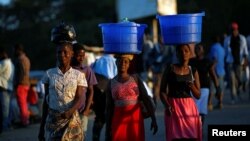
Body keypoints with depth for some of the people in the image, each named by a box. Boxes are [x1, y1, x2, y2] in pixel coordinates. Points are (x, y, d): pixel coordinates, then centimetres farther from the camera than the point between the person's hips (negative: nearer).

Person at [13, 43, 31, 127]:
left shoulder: (20, 59, -14)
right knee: (24, 103, 16)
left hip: (21, 84, -10)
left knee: (21, 104, -7)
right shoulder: (26, 58, 17)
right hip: (26, 83, 10)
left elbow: (22, 72, -22)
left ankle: (24, 121, -6)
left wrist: (17, 83, -18)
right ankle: (26, 120, 21)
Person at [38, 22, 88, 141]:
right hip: (52, 120, 1)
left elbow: (79, 99, -7)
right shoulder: (49, 74, 5)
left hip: (72, 121, -1)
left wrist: (69, 112, -28)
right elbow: (46, 101, 7)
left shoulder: (79, 75, 2)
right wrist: (41, 127, 6)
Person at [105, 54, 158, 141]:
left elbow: (146, 100, -1)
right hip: (119, 119, 0)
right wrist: (107, 131, 3)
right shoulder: (111, 83, 6)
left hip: (135, 118, 0)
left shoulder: (136, 79, 4)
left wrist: (153, 119, -12)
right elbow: (109, 108, 7)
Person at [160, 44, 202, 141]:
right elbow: (162, 91, -1)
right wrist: (167, 105, -18)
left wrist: (192, 86, -12)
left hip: (189, 107, 3)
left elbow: (198, 95, 9)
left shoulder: (193, 71, 8)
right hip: (174, 107, -3)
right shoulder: (169, 69, 1)